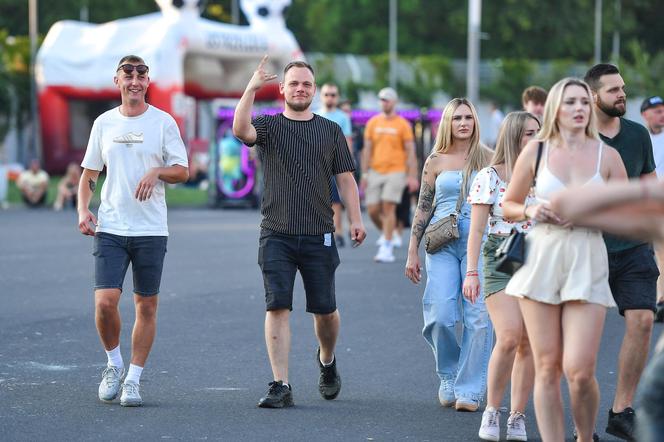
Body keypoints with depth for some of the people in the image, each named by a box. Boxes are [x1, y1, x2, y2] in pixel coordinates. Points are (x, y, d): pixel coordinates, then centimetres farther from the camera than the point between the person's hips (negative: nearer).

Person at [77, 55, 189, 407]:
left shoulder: (163, 122, 2)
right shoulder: (104, 123, 9)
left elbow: (182, 171, 1)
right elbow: (88, 175, 14)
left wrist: (157, 171, -19)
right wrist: (83, 210, -2)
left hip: (151, 230, -1)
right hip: (109, 229, 1)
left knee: (146, 305, 3)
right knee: (105, 301, -11)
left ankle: (133, 379, 13)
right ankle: (114, 364, 14)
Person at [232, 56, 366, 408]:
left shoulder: (331, 131, 11)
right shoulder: (269, 126, 6)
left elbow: (345, 178, 11)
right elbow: (241, 129, -17)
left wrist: (355, 219, 1)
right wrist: (252, 88, -25)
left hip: (318, 235, 1)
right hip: (276, 235, -1)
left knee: (325, 310, 6)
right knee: (278, 307, -8)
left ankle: (327, 361, 36)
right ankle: (281, 386, -7)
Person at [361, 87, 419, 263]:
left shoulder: (402, 124, 0)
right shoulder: (373, 123, 8)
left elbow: (410, 152, 0)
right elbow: (367, 149, 10)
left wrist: (412, 176, -7)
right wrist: (364, 174, 4)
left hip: (395, 171, -4)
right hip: (375, 171, 4)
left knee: (388, 207, -13)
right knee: (372, 210, 1)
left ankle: (386, 248, -10)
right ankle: (385, 233, 30)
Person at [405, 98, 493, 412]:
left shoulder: (488, 159, 7)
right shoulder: (436, 161, 9)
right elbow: (423, 208, 12)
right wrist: (412, 253, 9)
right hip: (442, 244, 1)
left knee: (479, 318, -7)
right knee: (440, 316, -9)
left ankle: (469, 389, 2)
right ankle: (448, 375, 16)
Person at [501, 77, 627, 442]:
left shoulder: (607, 155, 4)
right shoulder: (535, 151, 5)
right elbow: (508, 206, 13)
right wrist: (531, 211, -8)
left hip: (587, 265, -1)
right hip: (540, 261, 1)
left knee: (579, 371, -9)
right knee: (547, 368, 1)